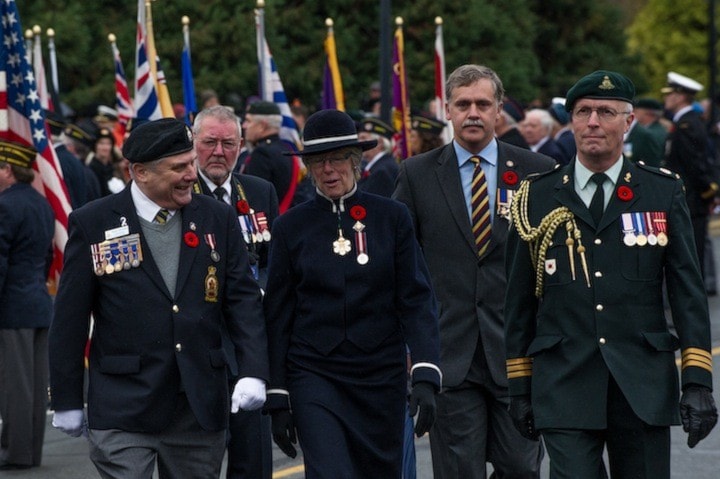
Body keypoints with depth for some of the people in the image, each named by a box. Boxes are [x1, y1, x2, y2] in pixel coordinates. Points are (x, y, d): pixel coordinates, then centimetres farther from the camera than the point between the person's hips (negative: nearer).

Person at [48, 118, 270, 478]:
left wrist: (253, 372, -7)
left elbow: (243, 299, 6)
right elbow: (70, 319, 1)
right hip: (123, 408, -3)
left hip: (201, 407, 3)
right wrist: (66, 401, 1)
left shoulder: (218, 219, 6)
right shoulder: (92, 224, -2)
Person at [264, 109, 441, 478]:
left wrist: (425, 376, -13)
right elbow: (278, 318, 5)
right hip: (315, 376, -1)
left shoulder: (391, 218, 3)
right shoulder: (292, 226, 3)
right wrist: (277, 399, 1)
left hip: (382, 377, 1)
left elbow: (416, 300, -1)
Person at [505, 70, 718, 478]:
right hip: (565, 387, 0)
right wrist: (519, 386, 9)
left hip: (644, 390, 0)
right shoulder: (538, 197, 7)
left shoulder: (664, 193, 7)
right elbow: (519, 299, 11)